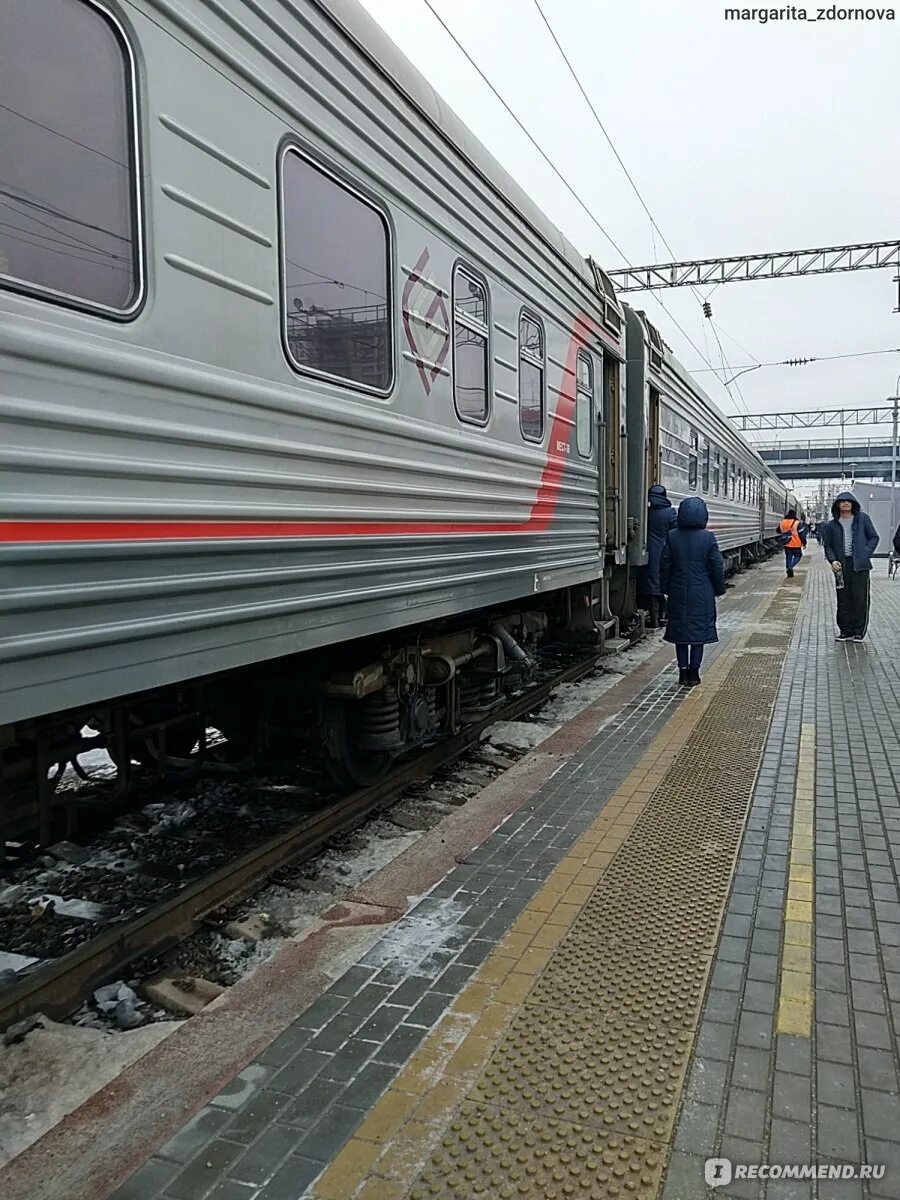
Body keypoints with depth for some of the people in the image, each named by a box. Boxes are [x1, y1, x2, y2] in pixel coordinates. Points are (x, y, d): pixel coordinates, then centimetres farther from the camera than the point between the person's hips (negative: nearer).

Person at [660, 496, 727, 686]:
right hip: (702, 594, -2)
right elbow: (717, 567, -5)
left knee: (680, 630, 10)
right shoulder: (708, 538, -9)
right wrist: (719, 588, 9)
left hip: (678, 593, 2)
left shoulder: (672, 537, -4)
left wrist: (666, 588, 12)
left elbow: (665, 565, 1)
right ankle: (694, 673, 9)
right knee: (699, 630, 7)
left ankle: (683, 672, 12)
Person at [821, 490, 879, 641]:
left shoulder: (862, 518, 5)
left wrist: (866, 553, -6)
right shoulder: (832, 525, 9)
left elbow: (874, 537, 7)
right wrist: (832, 560, -5)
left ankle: (859, 632, 8)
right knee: (843, 600, 5)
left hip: (860, 565, -2)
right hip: (841, 566, 2)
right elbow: (828, 546, 12)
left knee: (860, 599, -1)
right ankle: (846, 631, 14)